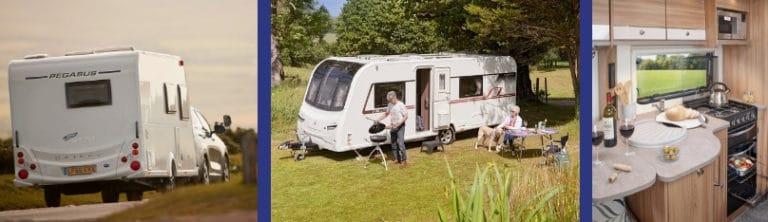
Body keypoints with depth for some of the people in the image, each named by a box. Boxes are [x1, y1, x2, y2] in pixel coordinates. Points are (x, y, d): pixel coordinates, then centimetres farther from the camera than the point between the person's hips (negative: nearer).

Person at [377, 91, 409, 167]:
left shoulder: (400, 105, -15)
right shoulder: (390, 105, 5)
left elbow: (406, 116, -14)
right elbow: (386, 113, 19)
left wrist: (398, 124, -23)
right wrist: (378, 120, 8)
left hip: (400, 127, -7)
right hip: (392, 127, 7)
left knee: (400, 143, -12)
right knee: (393, 143, 11)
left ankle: (404, 160, -5)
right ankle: (397, 159, 22)